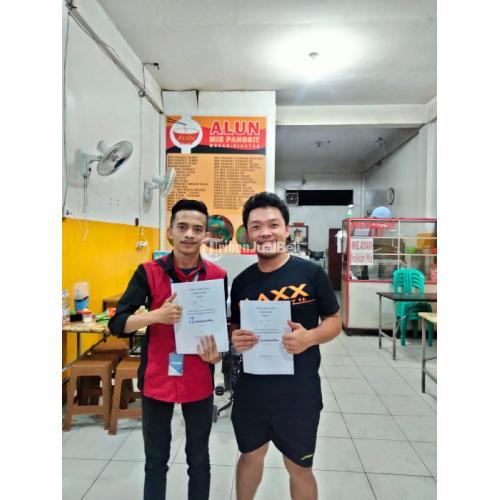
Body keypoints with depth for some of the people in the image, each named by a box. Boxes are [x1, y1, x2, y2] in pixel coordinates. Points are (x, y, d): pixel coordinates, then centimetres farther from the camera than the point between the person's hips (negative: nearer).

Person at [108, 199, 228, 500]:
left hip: (199, 382, 1)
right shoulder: (149, 273, -8)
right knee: (156, 460, 16)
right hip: (157, 379, 0)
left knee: (199, 460, 18)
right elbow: (117, 324, -10)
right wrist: (156, 315, -25)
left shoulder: (218, 276, -5)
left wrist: (217, 354, -11)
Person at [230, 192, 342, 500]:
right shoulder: (241, 281, -1)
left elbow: (334, 321, -3)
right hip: (251, 389, 4)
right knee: (250, 455, 26)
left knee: (300, 468, 18)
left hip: (299, 391, -3)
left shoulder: (312, 273, -12)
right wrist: (235, 340, -12)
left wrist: (310, 337, -23)